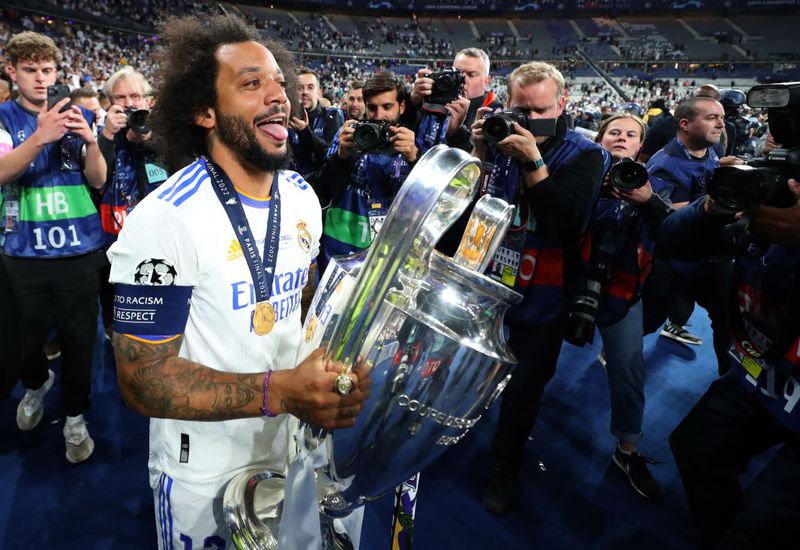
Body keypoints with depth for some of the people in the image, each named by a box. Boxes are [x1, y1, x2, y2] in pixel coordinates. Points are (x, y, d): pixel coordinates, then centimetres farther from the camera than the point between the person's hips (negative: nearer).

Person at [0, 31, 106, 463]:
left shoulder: (78, 114, 5)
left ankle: (75, 417, 26)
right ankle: (36, 383, 46)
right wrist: (40, 137, -32)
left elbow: (98, 179, 0)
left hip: (79, 249, 0)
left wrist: (90, 141, -19)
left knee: (78, 338, 6)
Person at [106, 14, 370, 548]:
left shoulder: (302, 196, -2)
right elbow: (142, 378, -22)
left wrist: (338, 365, -8)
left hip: (296, 445, 6)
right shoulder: (163, 220, -23)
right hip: (205, 475, -5)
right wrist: (281, 390, -34)